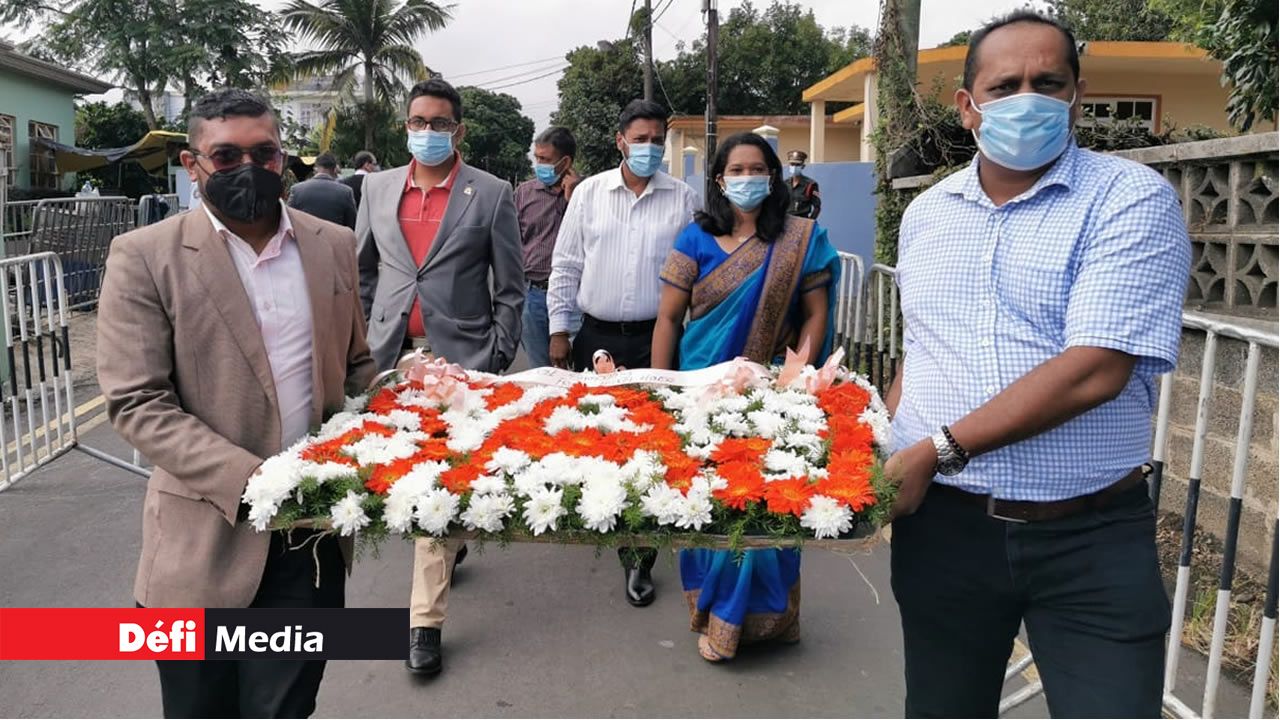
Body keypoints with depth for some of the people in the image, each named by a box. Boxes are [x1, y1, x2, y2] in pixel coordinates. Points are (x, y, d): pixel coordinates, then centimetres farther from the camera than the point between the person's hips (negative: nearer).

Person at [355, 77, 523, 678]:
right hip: (390, 354, 4)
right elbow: (363, 271, 16)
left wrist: (498, 360, -4)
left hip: (458, 357, -4)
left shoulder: (491, 194, -2)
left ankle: (425, 619, 5)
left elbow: (510, 287, 1)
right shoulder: (378, 187, 9)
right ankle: (450, 543, 43)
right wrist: (358, 340, 11)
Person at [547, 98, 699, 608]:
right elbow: (566, 266, 6)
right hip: (598, 336, 2)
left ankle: (640, 556, 9)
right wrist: (559, 330, 2)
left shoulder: (683, 199, 1)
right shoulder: (589, 192, 4)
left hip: (657, 340, -1)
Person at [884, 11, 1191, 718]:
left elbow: (1095, 368, -20)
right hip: (941, 525, 4)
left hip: (1090, 537, -4)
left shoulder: (1132, 200, -9)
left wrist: (939, 450, -19)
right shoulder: (924, 214, 9)